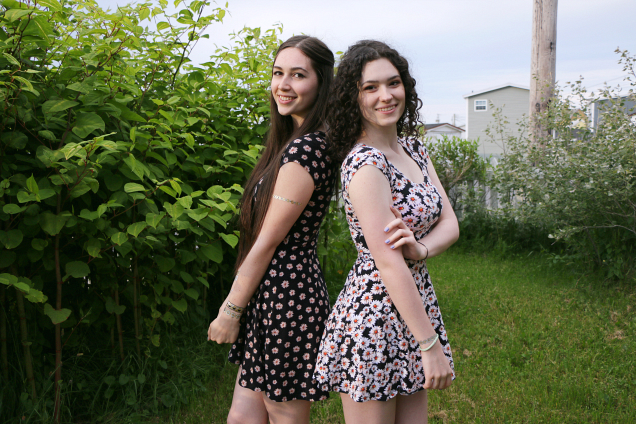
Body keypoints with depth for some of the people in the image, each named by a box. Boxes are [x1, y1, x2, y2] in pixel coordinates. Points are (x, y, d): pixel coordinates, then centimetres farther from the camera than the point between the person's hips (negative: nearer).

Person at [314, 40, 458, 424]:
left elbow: (450, 224, 4)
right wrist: (431, 344, -19)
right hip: (374, 313, -8)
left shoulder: (413, 148, 7)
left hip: (415, 302, 8)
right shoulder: (365, 163, -19)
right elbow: (389, 264, -22)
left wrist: (420, 248, -19)